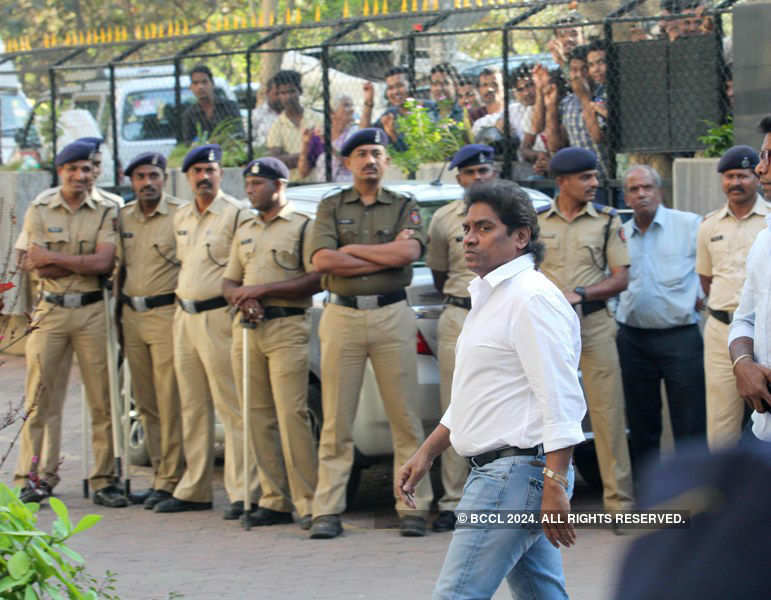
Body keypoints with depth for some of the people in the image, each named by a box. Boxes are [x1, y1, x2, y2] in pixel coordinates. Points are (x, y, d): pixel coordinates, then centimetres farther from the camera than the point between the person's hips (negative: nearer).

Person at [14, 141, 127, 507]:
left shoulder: (105, 213, 7)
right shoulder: (39, 212, 7)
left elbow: (104, 263, -8)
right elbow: (40, 269, -4)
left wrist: (52, 258, -8)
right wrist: (86, 264, -8)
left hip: (92, 311, 1)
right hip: (50, 311, 0)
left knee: (102, 399, -1)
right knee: (39, 397, -3)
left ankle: (103, 481, 4)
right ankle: (31, 480, 1)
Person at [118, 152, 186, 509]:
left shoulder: (180, 215, -3)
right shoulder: (123, 218, 14)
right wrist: (118, 315, 17)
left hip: (166, 315, -6)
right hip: (132, 316, 6)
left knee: (170, 403, -8)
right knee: (146, 404, 8)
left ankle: (171, 481, -6)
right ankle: (159, 476, 13)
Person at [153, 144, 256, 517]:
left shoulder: (235, 214, -7)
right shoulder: (181, 217, 16)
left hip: (218, 315, -8)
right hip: (185, 318, 8)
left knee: (231, 409, -9)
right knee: (193, 409, 12)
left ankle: (241, 493, -9)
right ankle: (194, 490, 17)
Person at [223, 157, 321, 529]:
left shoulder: (302, 227, 1)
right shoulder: (245, 232, 22)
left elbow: (316, 280, -9)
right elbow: (229, 282, 22)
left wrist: (263, 289, -12)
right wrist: (242, 298, -2)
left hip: (287, 329, -7)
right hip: (247, 328, 7)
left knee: (292, 415, -14)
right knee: (258, 417, 3)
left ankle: (308, 502, -12)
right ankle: (274, 501, 7)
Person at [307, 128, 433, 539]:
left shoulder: (405, 208, 10)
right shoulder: (331, 207, 11)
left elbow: (409, 252, -11)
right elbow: (321, 260, -6)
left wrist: (352, 249, -6)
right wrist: (387, 255, -7)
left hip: (392, 316, 0)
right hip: (342, 316, 0)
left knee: (405, 419, -2)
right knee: (336, 421, 0)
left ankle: (413, 508, 1)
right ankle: (327, 512, 1)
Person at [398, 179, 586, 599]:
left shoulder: (532, 299, -13)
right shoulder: (490, 298, 20)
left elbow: (560, 399, -20)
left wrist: (555, 485, -25)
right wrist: (426, 454, 24)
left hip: (518, 470, -11)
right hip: (497, 470, 11)